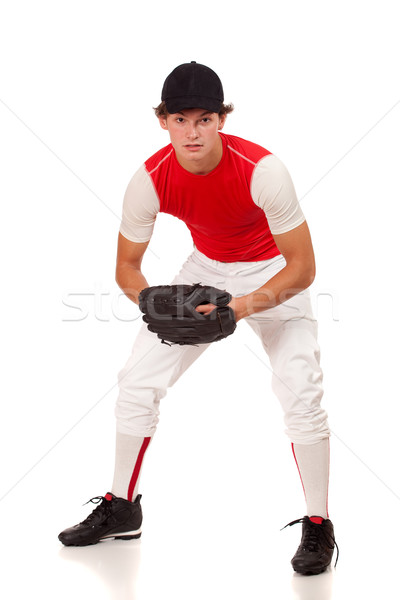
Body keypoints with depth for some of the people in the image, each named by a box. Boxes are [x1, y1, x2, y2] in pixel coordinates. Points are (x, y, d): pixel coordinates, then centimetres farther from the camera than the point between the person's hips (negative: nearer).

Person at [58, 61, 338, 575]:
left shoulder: (261, 170, -33)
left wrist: (245, 306, -42)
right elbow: (127, 267, -10)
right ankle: (122, 508, 20)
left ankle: (318, 527, -1)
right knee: (137, 381, 0)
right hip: (206, 268, 4)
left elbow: (302, 268, -27)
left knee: (301, 392, -19)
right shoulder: (151, 180, -23)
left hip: (274, 276, -3)